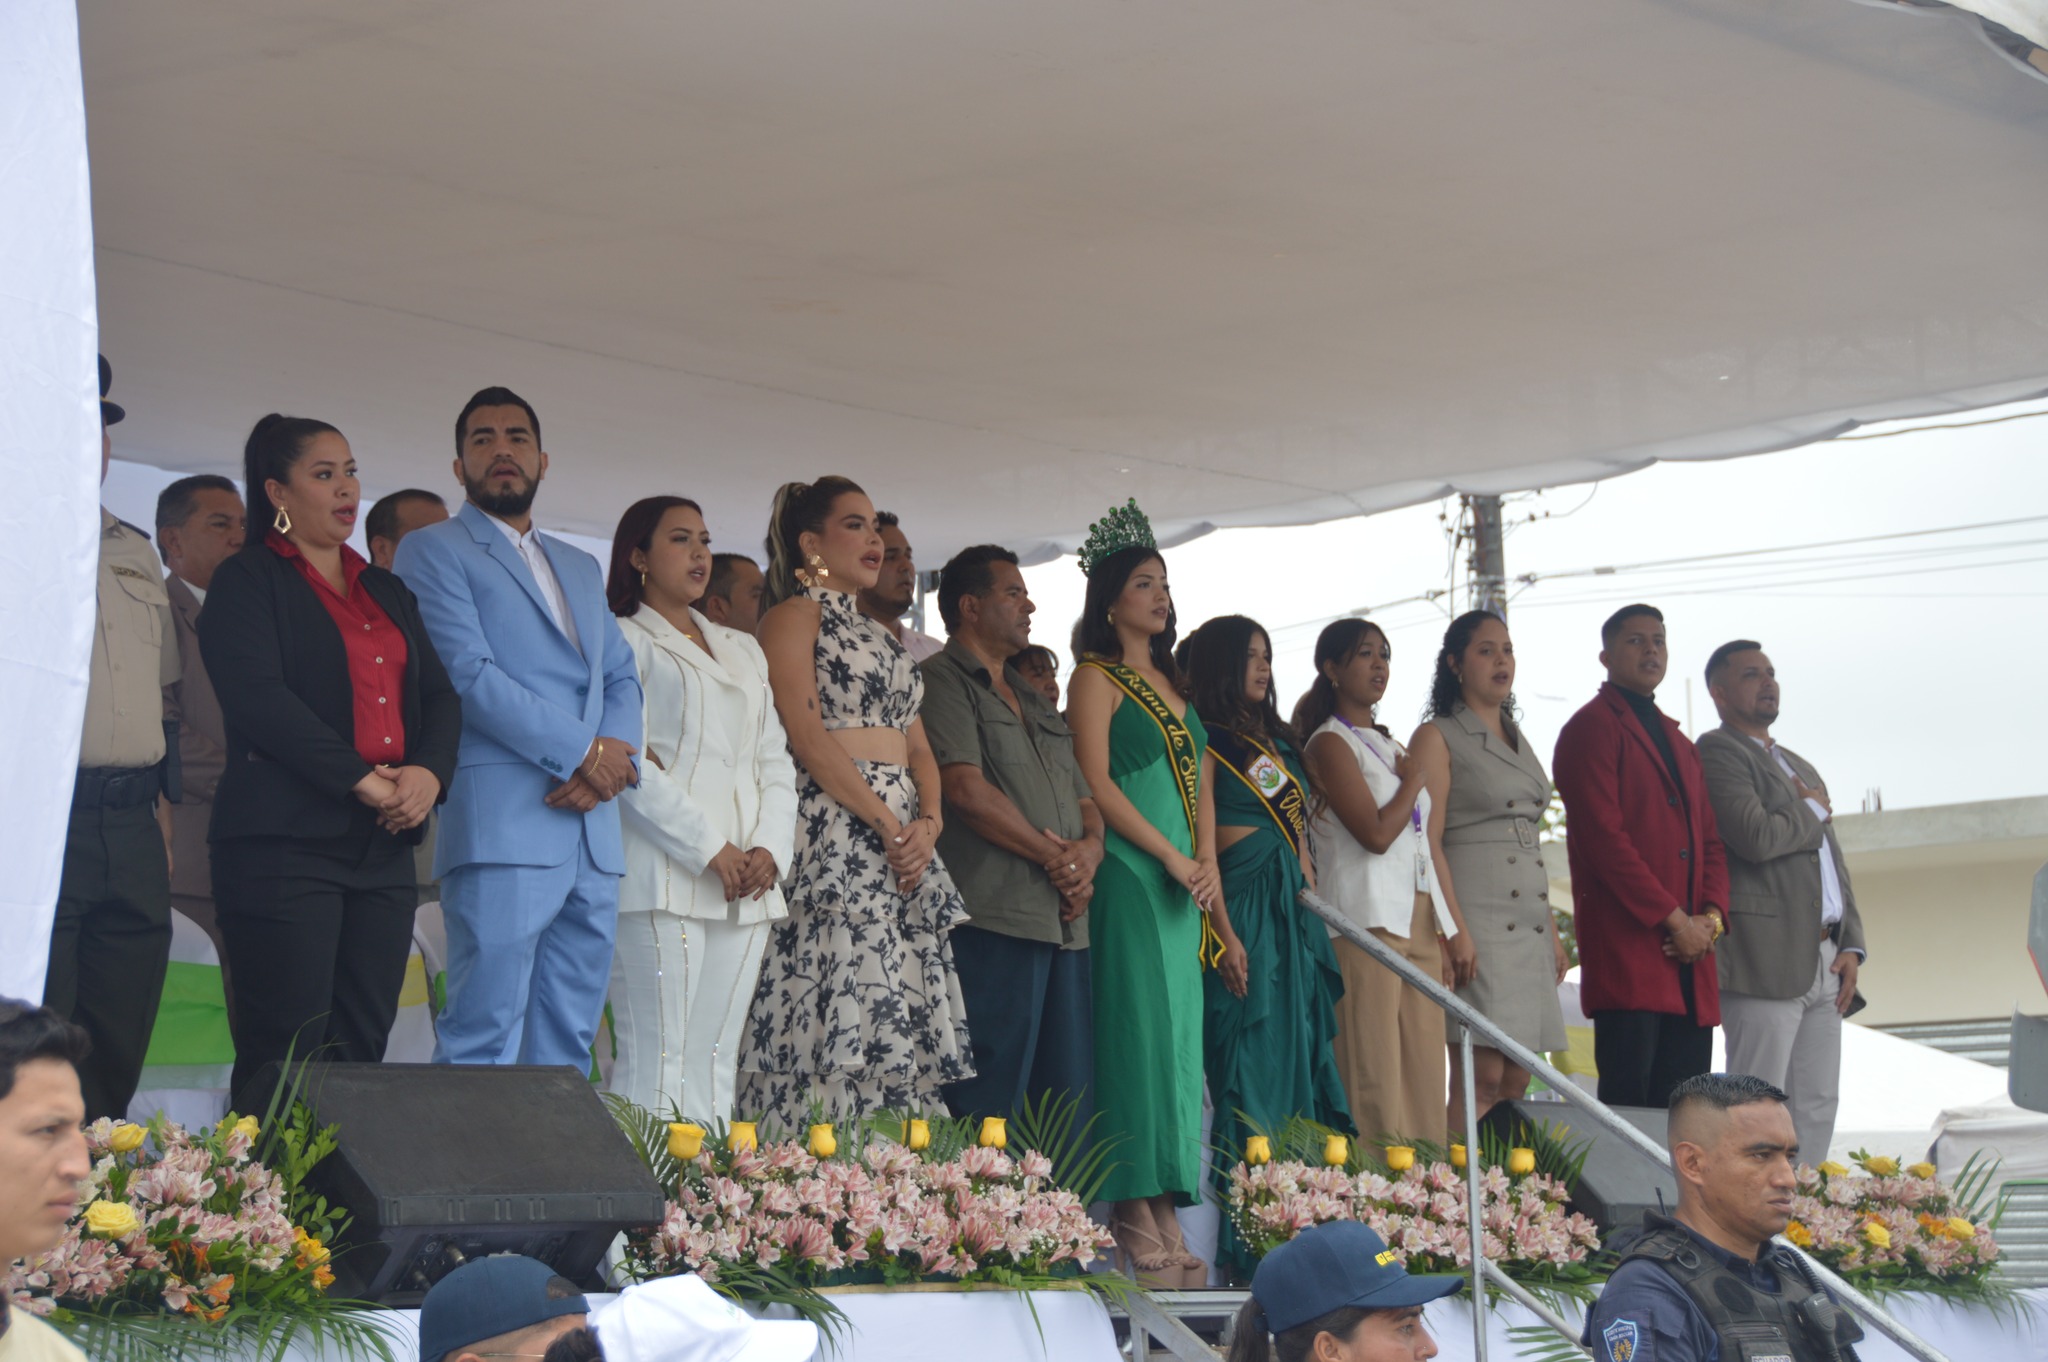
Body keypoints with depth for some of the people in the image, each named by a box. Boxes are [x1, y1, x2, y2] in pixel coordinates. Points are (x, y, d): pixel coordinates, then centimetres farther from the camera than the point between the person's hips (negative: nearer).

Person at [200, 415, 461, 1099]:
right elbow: (257, 695, -12)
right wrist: (359, 779, -16)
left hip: (384, 846, 6)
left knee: (362, 1048, 1)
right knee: (288, 1051, -10)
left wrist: (429, 772, -4)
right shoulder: (247, 580, 2)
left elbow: (439, 696, 17)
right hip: (284, 842, -6)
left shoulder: (386, 591, 22)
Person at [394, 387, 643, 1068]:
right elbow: (469, 673, -7)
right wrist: (582, 750, -11)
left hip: (591, 830, 7)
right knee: (484, 1042, -12)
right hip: (502, 826, -7)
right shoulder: (433, 550, 5)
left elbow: (622, 678, 18)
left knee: (567, 1047, 5)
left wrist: (614, 764, -4)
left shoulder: (581, 569, 27)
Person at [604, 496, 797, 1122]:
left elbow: (776, 762, 19)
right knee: (657, 1064, -12)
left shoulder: (743, 650, 25)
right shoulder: (625, 640, 3)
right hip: (663, 877, -6)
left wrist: (770, 847, 0)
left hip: (748, 883, 6)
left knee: (716, 1063, 2)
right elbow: (629, 762, -8)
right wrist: (710, 849, -13)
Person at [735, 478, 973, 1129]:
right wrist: (888, 824, -16)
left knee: (905, 1020, 1)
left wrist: (928, 823, -2)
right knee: (844, 1014, -15)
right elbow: (808, 735, -12)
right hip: (833, 834, -8)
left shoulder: (880, 634, 24)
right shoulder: (792, 617, 0)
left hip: (906, 837, 8)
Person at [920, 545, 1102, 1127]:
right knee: (991, 1105, -12)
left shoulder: (1035, 703, 26)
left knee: (1073, 1109, 6)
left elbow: (1084, 799, 24)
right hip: (995, 920, -9)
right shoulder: (942, 680, -1)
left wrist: (1089, 849, 0)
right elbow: (966, 790, -13)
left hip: (1064, 921, 9)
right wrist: (1054, 858, -7)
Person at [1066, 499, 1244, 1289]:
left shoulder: (1171, 684, 21)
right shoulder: (1098, 678, -3)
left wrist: (1208, 872, 7)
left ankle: (1164, 1232, 3)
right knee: (1140, 1037, -11)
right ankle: (1139, 1230, -13)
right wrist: (1174, 859, -13)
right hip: (1129, 882, -8)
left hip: (1182, 891, 8)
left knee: (1176, 1040, 4)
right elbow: (1097, 783, -12)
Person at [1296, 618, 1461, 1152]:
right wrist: (1413, 780, 1)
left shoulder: (1388, 745, 21)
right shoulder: (1330, 743, -4)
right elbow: (1376, 832, -15)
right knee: (1373, 1074, -11)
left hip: (1419, 920, 8)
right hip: (1366, 921, -8)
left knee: (1424, 1073, 2)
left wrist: (1448, 928, 16)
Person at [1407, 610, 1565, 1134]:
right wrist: (1456, 930, -18)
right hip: (1475, 920, -7)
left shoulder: (1519, 742, 21)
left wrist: (1551, 929, 18)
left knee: (1516, 1081, 2)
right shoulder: (1437, 737, -1)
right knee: (1481, 1077, -14)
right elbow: (1429, 841, -9)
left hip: (1527, 927, 7)